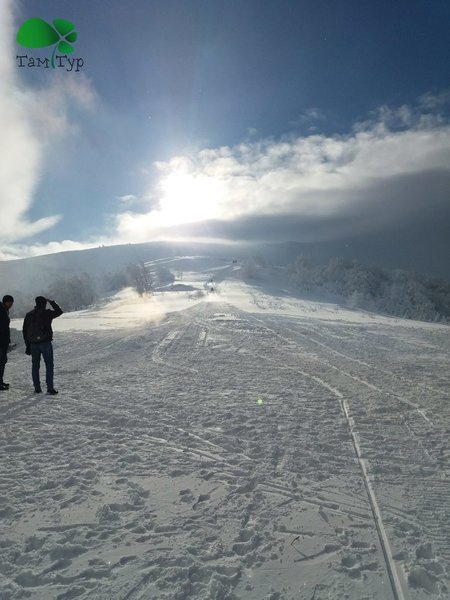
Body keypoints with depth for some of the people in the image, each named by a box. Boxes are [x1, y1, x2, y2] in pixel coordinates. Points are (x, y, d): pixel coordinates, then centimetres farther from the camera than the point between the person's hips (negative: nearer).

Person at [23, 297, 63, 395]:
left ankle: (37, 388, 15)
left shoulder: (28, 315, 8)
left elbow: (24, 331, 10)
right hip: (45, 343, -5)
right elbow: (59, 311, 4)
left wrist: (28, 346, 15)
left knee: (35, 366, 13)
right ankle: (50, 388, -1)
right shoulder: (46, 313, -9)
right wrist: (51, 302, 12)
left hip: (33, 344, 5)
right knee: (49, 365, 1)